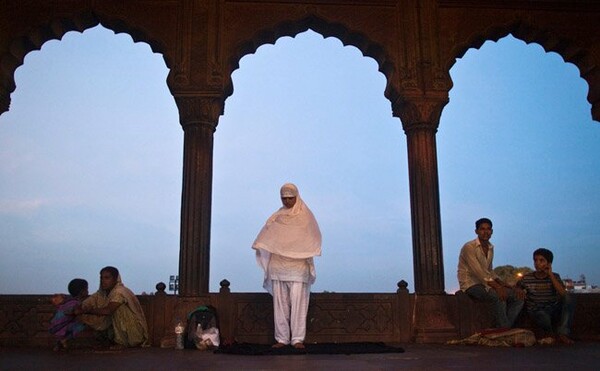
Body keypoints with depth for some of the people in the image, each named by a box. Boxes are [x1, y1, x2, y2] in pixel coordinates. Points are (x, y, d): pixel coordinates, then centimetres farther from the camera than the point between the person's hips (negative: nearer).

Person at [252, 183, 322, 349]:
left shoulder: (305, 215, 4)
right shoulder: (277, 216, 14)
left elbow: (314, 237, -2)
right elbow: (265, 237, 11)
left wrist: (308, 254, -16)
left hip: (298, 265, -3)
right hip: (278, 265, 3)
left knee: (298, 302, -7)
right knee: (280, 303, 3)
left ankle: (297, 339, -4)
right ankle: (282, 338, 8)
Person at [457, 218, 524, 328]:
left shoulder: (490, 248, 12)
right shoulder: (469, 247, -15)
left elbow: (489, 271, 17)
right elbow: (478, 272, -25)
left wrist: (504, 284, 1)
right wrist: (497, 287, -33)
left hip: (485, 283, 9)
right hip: (471, 285, -9)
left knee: (518, 296, -6)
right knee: (498, 296, -34)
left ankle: (505, 328, -10)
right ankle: (504, 330, -18)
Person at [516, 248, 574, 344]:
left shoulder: (555, 277, 3)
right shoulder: (527, 279, -1)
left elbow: (563, 293, -15)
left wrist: (550, 274, -16)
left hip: (554, 310, 3)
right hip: (537, 311, -3)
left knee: (567, 298, -25)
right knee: (543, 316, -39)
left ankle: (562, 334, -23)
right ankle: (549, 333, -2)